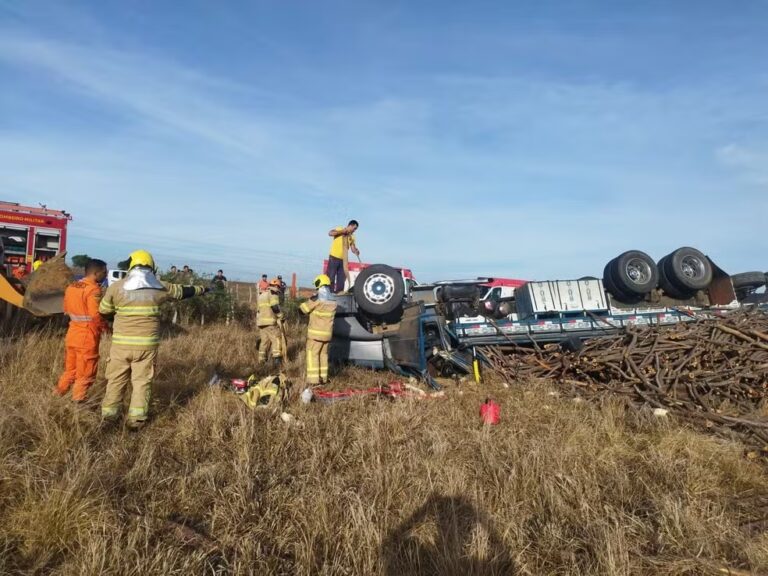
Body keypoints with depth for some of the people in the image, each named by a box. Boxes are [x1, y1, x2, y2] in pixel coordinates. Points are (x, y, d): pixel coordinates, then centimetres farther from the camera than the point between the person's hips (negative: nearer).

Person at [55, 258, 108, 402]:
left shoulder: (71, 287, 8)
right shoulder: (93, 289, -18)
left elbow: (66, 310, 14)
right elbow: (96, 315, -23)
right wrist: (105, 327, -6)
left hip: (72, 332, 8)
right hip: (87, 336, -8)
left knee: (70, 368, 21)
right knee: (85, 373, 4)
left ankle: (58, 394, 28)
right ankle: (78, 401, 11)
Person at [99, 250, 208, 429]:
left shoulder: (117, 286, -1)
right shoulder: (160, 287, 1)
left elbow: (103, 310, 12)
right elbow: (183, 291, 18)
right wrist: (201, 289, 36)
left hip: (122, 343, 0)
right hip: (147, 344, 0)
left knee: (116, 380, 14)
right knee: (142, 382, 8)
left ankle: (109, 415, 22)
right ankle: (136, 420, 12)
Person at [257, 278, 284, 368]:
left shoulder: (261, 295, 21)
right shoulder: (272, 294, -6)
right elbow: (275, 307, -15)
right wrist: (281, 317, -2)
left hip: (261, 322, 8)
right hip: (270, 322, -8)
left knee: (264, 341, 13)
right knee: (277, 340, -7)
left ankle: (261, 361, 13)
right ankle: (276, 360, -17)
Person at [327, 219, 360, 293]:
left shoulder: (352, 236, 12)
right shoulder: (339, 229, -1)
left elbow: (353, 248, 6)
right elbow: (330, 233, -17)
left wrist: (356, 252, -16)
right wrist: (342, 231, -19)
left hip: (343, 260, 5)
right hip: (334, 258, -5)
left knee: (341, 280, 5)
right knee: (330, 278, -5)